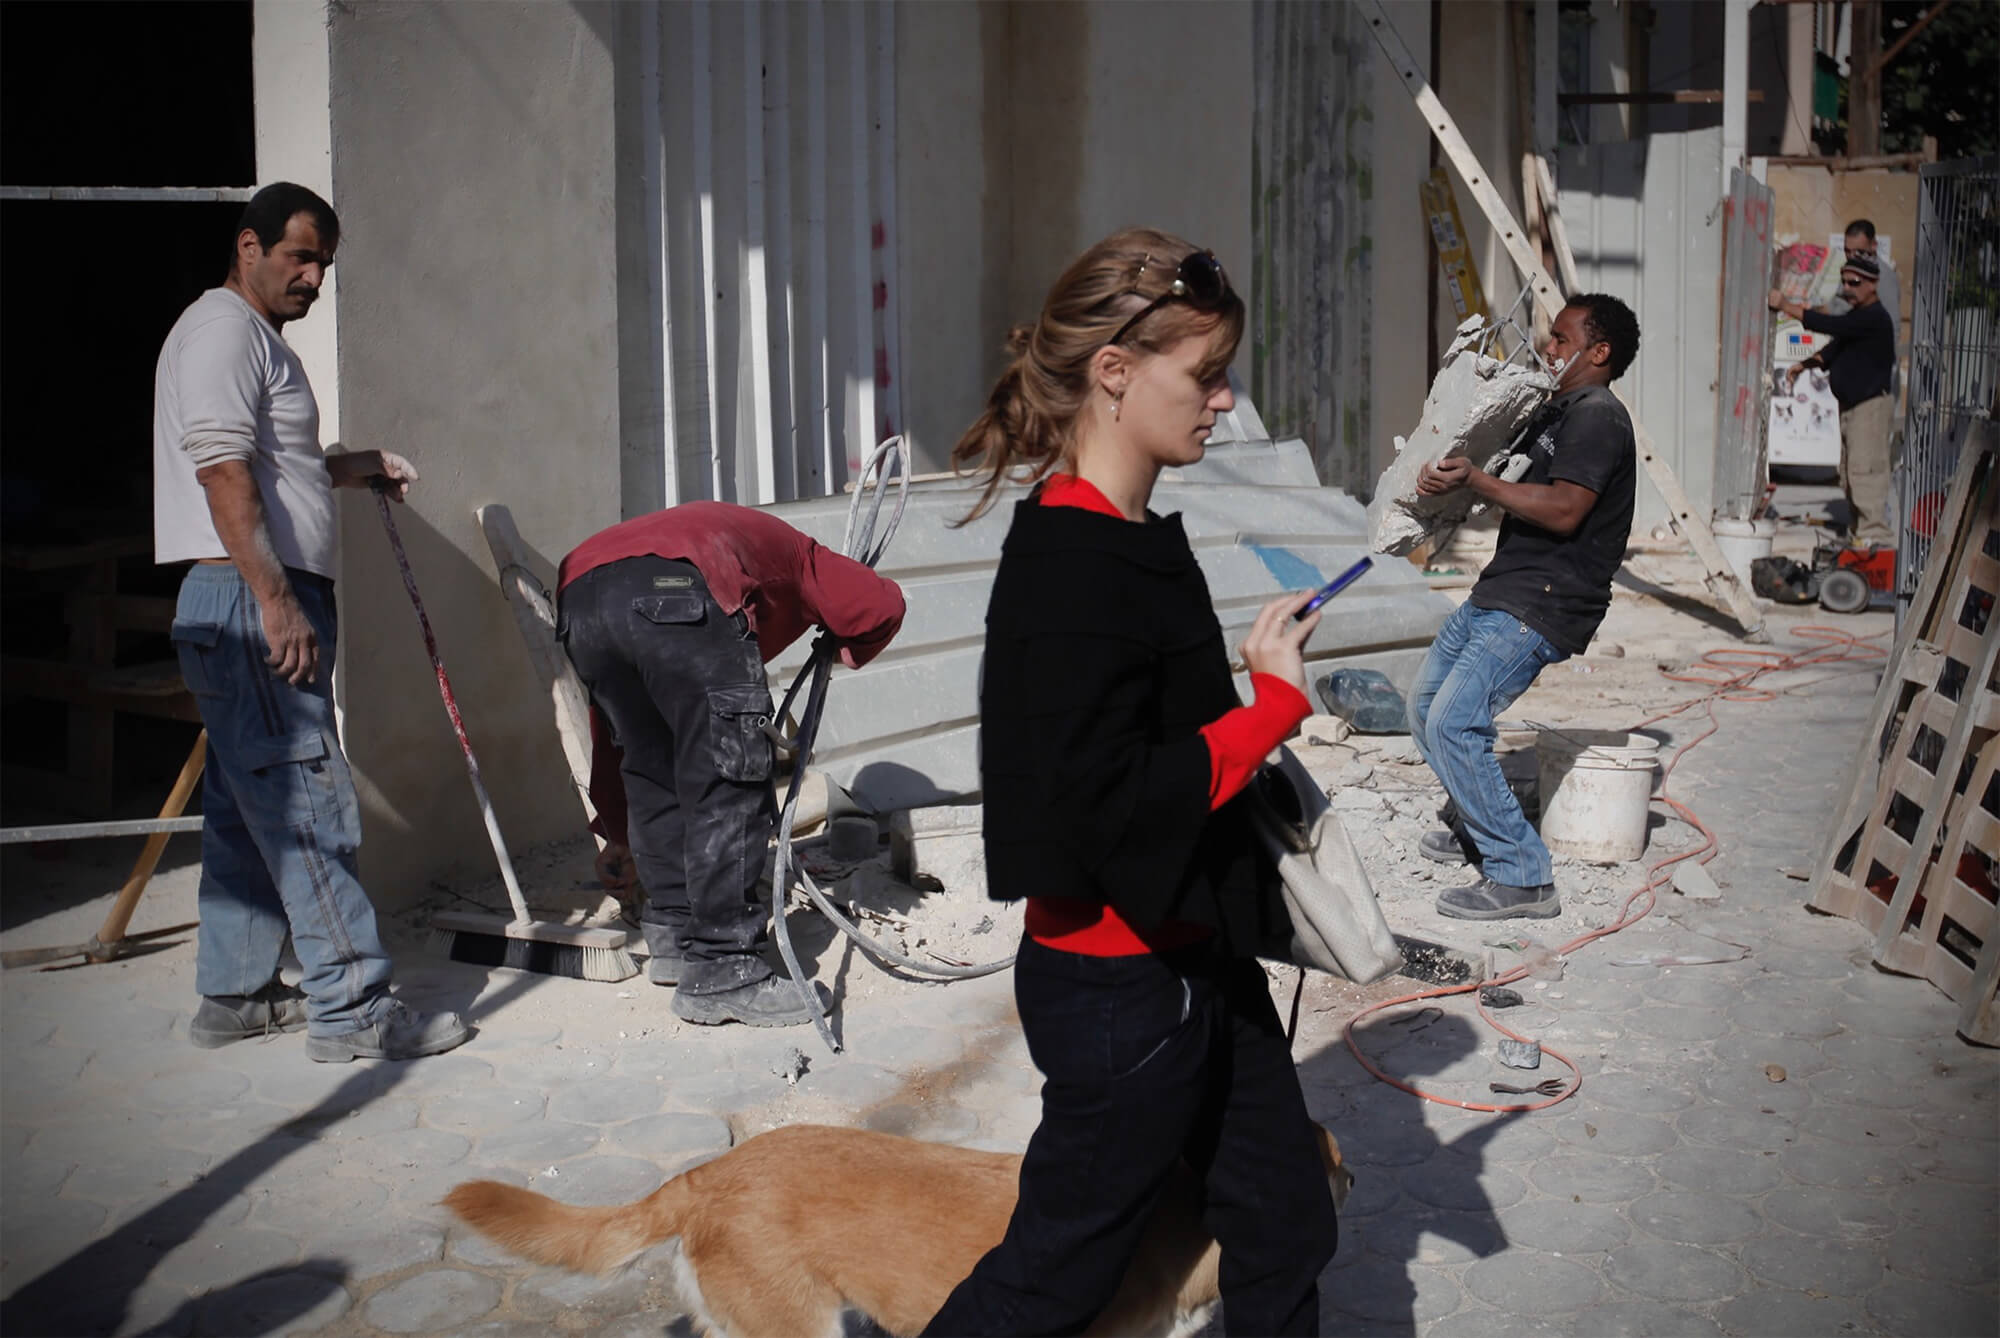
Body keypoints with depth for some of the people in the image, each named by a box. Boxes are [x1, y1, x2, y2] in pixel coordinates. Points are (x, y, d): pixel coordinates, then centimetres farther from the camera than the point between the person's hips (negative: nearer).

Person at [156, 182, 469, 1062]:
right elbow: (222, 469, -19)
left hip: (271, 600, 11)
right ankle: (351, 1008, -9)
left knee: (249, 808, 13)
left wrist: (357, 467, 20)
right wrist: (275, 599, -24)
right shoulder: (222, 330, -9)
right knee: (306, 801, -11)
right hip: (248, 602, -11)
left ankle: (234, 995, 20)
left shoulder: (256, 339, 24)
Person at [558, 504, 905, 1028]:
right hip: (679, 590, -6)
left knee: (652, 773, 23)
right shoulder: (791, 554, 39)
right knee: (729, 782, 2)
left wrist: (618, 834, 57)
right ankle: (721, 974, 3)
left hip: (577, 597, 6)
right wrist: (846, 654, 38)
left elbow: (613, 727, 48)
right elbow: (880, 603, 17)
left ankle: (672, 937, 27)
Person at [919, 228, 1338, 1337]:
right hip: (1122, 986, -10)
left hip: (1196, 957, 10)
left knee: (1285, 1222, 20)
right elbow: (1111, 810, -29)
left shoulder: (1132, 539, 7)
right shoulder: (1071, 570, -24)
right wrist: (1273, 700, -21)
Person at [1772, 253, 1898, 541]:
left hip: (1871, 406, -10)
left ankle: (1873, 536, -16)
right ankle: (1857, 532, 21)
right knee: (1849, 475, 13)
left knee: (1865, 472, -15)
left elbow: (1829, 325, -25)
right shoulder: (1857, 317, 16)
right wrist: (1804, 364, 0)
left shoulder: (1874, 318, -16)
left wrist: (1785, 306, -22)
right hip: (1851, 406, 10)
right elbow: (1834, 349, 18)